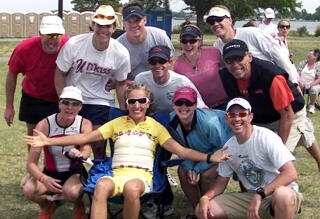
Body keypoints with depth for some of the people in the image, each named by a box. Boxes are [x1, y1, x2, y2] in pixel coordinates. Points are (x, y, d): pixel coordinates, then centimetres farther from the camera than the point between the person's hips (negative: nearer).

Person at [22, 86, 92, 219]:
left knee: (71, 192, -36)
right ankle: (46, 207, 6)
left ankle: (79, 208, 3)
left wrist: (80, 154, -52)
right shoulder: (44, 125, -13)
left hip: (75, 174, -1)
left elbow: (86, 149, -26)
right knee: (29, 190, -30)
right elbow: (31, 163, -16)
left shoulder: (85, 124, -8)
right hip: (50, 174, 1)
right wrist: (43, 179, -38)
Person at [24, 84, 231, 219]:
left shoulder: (156, 127, 12)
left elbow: (180, 150, 3)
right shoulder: (117, 123, 16)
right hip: (117, 173, 1)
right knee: (102, 185, -36)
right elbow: (85, 137, 10)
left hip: (142, 175, -1)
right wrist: (48, 141, 3)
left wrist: (209, 157, -13)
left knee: (132, 187, -39)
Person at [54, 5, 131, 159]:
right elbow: (60, 74, -4)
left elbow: (121, 83, 2)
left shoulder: (121, 54, -13)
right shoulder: (73, 44, -17)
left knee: (99, 147, -4)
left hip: (101, 102, 0)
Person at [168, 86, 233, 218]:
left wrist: (198, 168, -24)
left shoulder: (209, 122, -39)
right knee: (183, 172, -9)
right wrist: (189, 167, -21)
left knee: (207, 175, -25)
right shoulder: (171, 121, -22)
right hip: (199, 151, 6)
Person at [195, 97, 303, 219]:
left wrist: (260, 194, -32)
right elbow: (221, 182, 12)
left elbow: (291, 173, -26)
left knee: (282, 195, -43)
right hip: (250, 196, 6)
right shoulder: (228, 147, 3)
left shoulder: (266, 137, -17)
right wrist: (205, 198, -10)